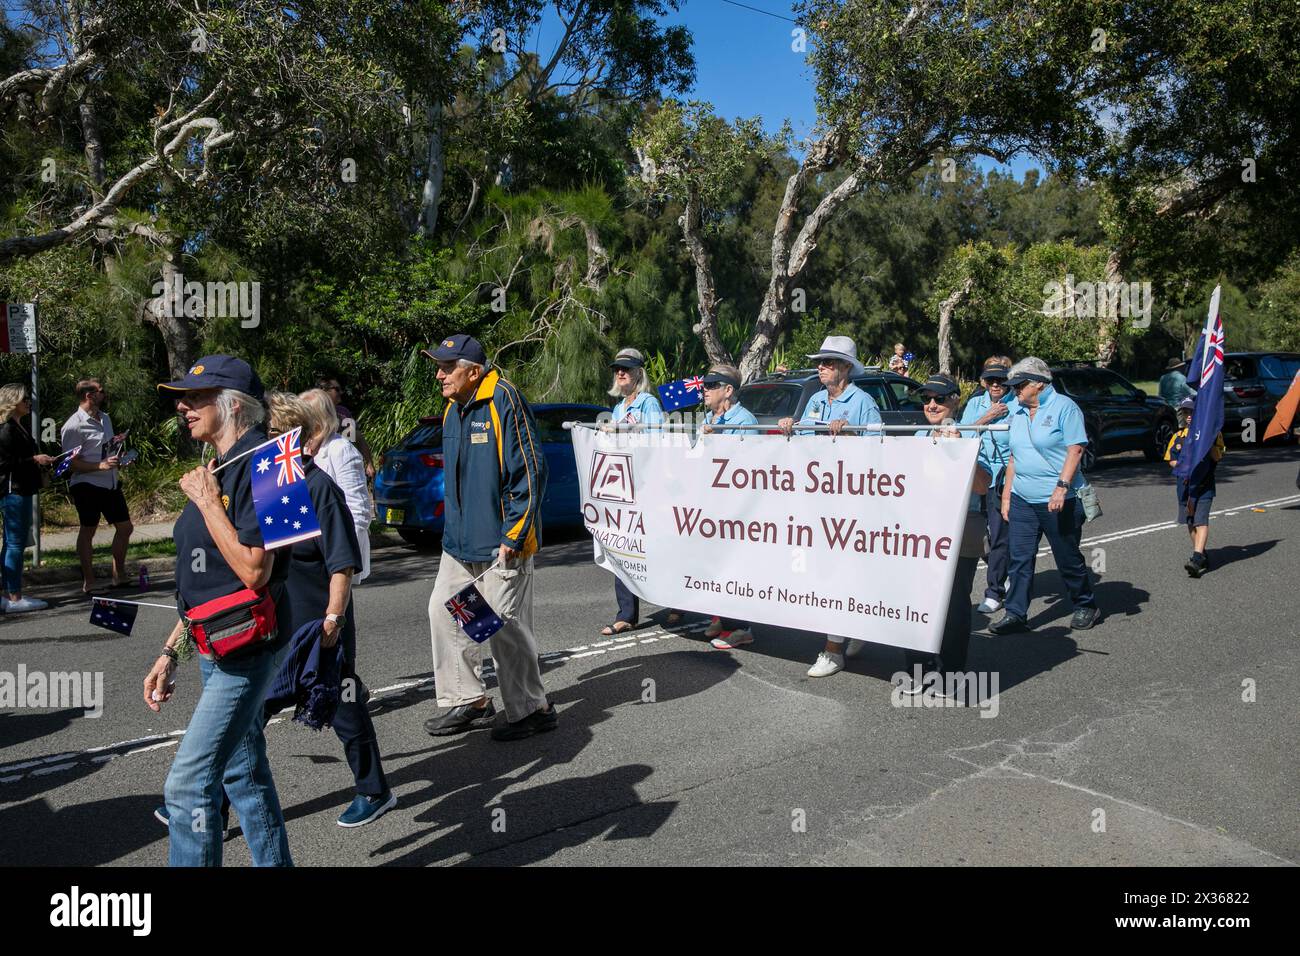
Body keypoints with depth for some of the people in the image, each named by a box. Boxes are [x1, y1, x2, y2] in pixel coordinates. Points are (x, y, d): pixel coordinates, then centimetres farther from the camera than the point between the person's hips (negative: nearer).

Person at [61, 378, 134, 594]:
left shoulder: (105, 418, 11)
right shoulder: (74, 425, -14)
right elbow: (71, 464, -17)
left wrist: (119, 457, 4)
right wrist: (101, 465, -27)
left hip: (111, 483, 8)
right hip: (88, 486, -8)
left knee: (125, 527, 11)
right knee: (87, 532, 5)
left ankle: (119, 577, 23)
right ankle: (89, 583, 15)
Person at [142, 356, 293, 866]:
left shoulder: (258, 465, -16)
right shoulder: (218, 469, 13)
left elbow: (253, 570, -24)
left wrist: (207, 501, -17)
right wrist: (169, 653, 16)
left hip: (247, 646, -10)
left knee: (189, 781, -7)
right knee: (243, 772, 17)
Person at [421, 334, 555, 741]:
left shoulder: (505, 403, -16)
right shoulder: (453, 409, 11)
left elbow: (529, 472, -18)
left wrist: (512, 536, -18)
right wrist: (454, 527, 19)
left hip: (500, 544, -9)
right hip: (460, 541, 9)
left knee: (506, 627, -1)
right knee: (444, 611, 11)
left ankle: (532, 709, 16)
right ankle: (468, 701, 24)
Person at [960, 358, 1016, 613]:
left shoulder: (1017, 405, -2)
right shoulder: (976, 403, 12)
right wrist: (987, 418, -8)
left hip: (1004, 477, -5)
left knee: (999, 535, -5)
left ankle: (994, 592, 2)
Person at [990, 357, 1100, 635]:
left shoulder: (1064, 407, -7)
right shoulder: (1017, 413, 12)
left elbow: (1075, 450, -13)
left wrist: (1061, 487, -23)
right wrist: (1006, 495, 13)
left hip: (1059, 501, -5)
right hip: (1022, 500, 5)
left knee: (1068, 558, 7)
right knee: (1020, 558, 0)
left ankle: (1086, 607, 27)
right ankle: (1016, 614, 5)